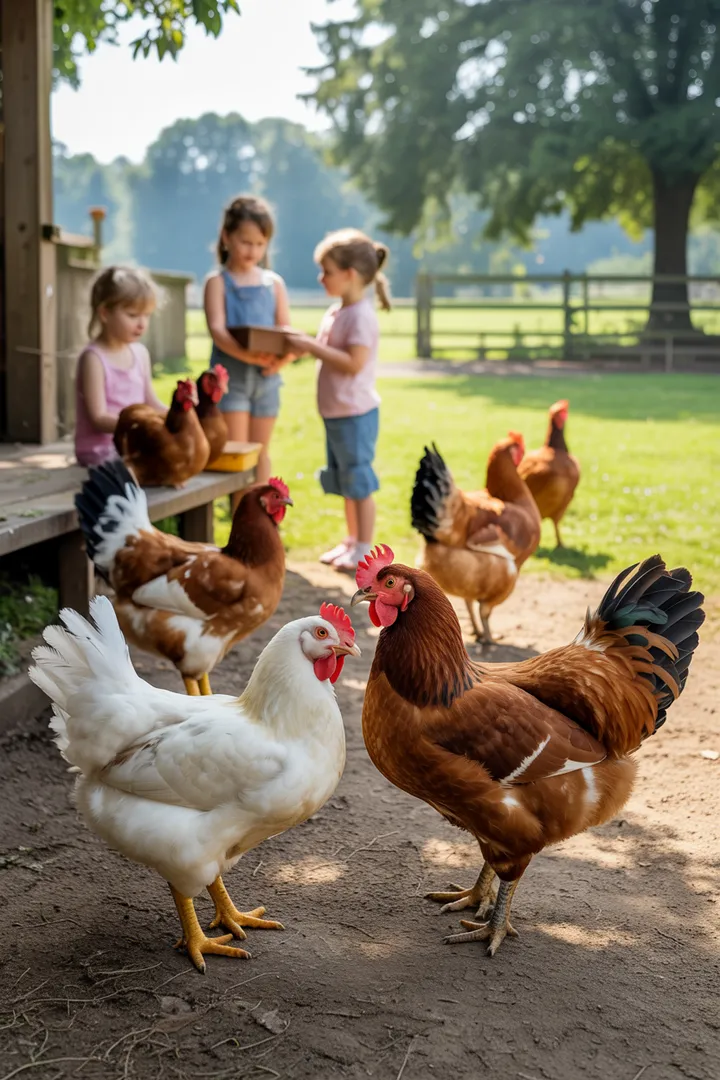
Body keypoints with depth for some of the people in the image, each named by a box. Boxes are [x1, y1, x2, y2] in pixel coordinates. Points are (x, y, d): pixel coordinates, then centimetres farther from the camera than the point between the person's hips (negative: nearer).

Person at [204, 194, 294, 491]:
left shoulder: (274, 283, 9)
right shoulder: (218, 282, -2)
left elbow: (286, 330, 5)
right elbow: (217, 329, -14)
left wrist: (284, 356, -17)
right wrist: (246, 354, -31)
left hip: (266, 376, 4)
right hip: (231, 374, -4)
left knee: (261, 450, 12)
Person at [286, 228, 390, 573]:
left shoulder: (361, 316, -17)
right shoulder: (336, 312, 12)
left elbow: (354, 363, -27)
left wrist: (312, 347, -25)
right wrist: (304, 345, 0)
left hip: (355, 414, -10)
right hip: (335, 412, 10)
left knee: (359, 482, -2)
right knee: (345, 482, 17)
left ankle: (365, 548, 6)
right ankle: (351, 540, 28)